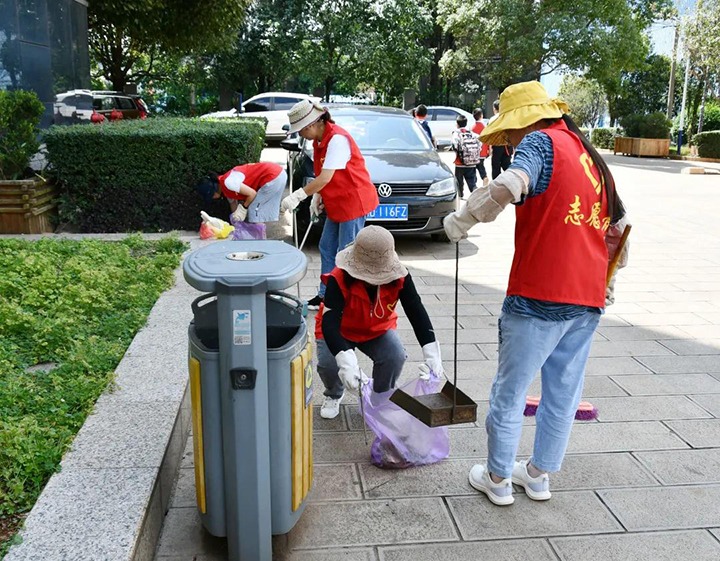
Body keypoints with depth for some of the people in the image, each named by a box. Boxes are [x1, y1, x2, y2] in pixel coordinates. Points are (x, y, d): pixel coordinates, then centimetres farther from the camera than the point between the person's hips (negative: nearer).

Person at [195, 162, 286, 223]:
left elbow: (252, 194, -16)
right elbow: (233, 203, 25)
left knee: (254, 210, -2)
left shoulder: (228, 182, -16)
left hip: (274, 177, -9)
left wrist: (243, 208, -3)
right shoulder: (226, 189, 13)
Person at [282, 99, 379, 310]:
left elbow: (326, 177, -28)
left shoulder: (337, 139, -22)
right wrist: (317, 197, 1)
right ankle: (326, 295, 22)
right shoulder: (319, 141, 8)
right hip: (337, 204, 10)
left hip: (353, 201, -10)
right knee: (327, 248, 13)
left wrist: (298, 196, -26)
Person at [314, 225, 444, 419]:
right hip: (338, 331, -2)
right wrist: (345, 359, -60)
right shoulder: (339, 279, -36)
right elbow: (329, 321, -44)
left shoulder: (399, 277, -26)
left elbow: (417, 312, -26)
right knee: (328, 364, -28)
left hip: (378, 330, 2)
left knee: (395, 357, -26)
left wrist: (431, 353, -38)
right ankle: (334, 396, 11)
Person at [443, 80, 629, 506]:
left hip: (538, 296, -8)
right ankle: (539, 474, 32)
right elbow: (618, 226, 21)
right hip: (589, 299, 8)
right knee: (564, 392, 17)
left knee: (510, 391, 8)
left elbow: (509, 186, -29)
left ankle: (498, 479, 21)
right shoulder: (591, 155, 17)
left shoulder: (540, 141, -7)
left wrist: (463, 219, -17)